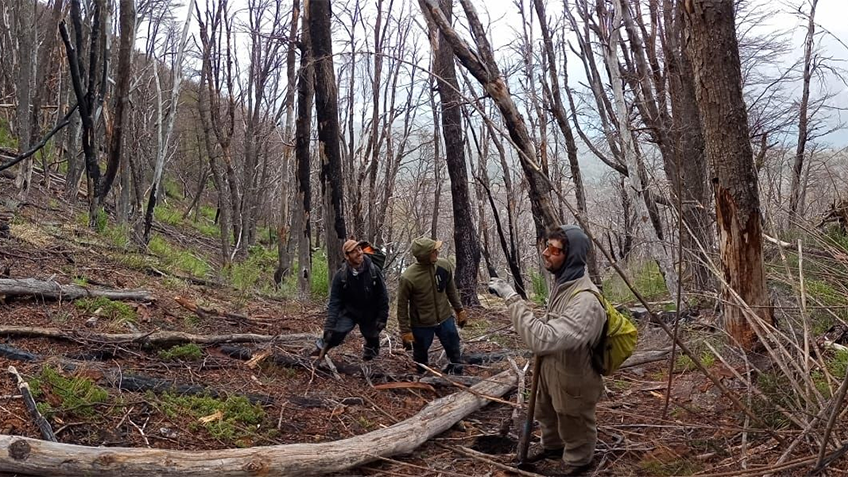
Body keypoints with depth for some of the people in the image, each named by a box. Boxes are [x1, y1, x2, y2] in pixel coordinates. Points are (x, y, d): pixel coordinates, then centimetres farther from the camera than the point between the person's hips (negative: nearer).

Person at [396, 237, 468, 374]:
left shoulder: (444, 265, -13)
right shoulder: (408, 278, -26)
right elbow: (402, 306, -14)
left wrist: (459, 310, 12)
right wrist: (405, 331, -10)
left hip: (445, 319, 3)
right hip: (421, 325, -3)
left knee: (455, 352, 14)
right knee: (420, 357, 16)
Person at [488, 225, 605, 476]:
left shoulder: (585, 301, -39)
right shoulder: (562, 281, -7)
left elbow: (542, 340, -48)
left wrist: (511, 298, -45)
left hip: (572, 380, -9)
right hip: (551, 370, 9)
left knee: (574, 431, 20)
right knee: (547, 415, 33)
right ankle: (552, 446, 61)